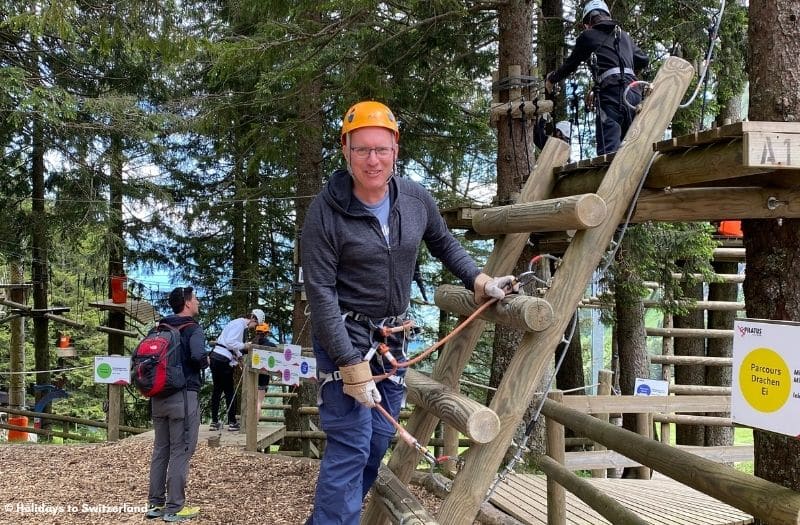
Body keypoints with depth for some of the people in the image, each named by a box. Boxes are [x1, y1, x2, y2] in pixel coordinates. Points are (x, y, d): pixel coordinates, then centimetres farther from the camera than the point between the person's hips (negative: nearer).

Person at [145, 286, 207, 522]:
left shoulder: (159, 328, 12)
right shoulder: (193, 329, -9)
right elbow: (198, 356, -26)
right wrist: (205, 362, -6)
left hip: (159, 396, 7)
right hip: (183, 396, -7)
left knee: (160, 450, 14)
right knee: (180, 452, -2)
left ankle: (155, 504, 19)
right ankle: (174, 508, 1)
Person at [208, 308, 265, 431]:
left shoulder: (241, 325, 19)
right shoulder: (239, 324, -11)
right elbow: (230, 342, -21)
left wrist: (240, 357, 15)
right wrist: (244, 345, -13)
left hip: (216, 358, 10)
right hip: (223, 360, -10)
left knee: (217, 390, 11)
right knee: (229, 391, -2)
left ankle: (214, 422, 14)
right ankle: (232, 422, 3)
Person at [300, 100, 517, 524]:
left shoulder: (416, 199, -3)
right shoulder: (326, 211, -18)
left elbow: (444, 244, 17)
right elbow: (320, 292, -19)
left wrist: (480, 281, 2)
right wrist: (351, 366, -22)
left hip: (392, 337, 6)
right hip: (344, 335, -5)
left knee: (379, 442, 9)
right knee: (352, 444, -11)